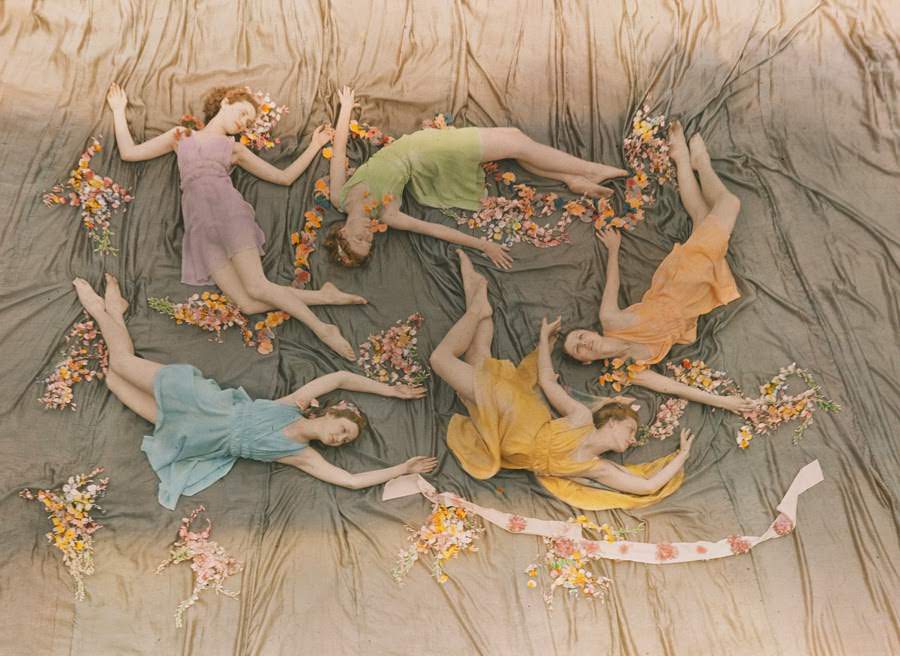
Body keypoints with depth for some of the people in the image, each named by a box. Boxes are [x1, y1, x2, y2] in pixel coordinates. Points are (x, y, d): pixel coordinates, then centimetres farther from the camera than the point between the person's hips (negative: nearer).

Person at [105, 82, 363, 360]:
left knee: (256, 288, -25)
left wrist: (315, 145, 22)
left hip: (227, 207, 0)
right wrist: (119, 111, 28)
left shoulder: (235, 148, 25)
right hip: (199, 222, 0)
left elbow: (285, 177, 22)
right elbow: (129, 152, 25)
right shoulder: (180, 136, 27)